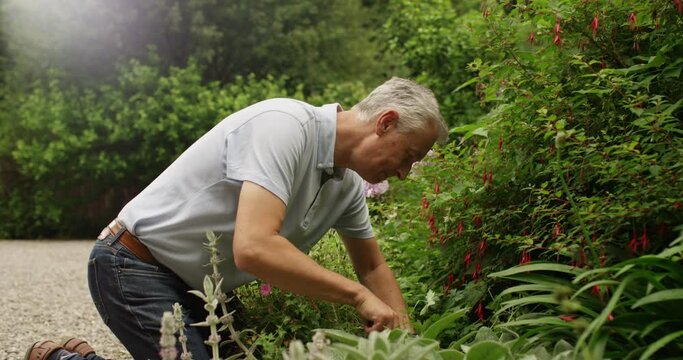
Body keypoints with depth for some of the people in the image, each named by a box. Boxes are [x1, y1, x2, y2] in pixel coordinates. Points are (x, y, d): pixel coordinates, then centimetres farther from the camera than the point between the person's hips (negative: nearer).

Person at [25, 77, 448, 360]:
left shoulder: (349, 184, 2)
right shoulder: (285, 126, -27)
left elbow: (373, 267, 16)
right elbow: (254, 248, -37)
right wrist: (357, 295, -29)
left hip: (195, 285, 9)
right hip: (135, 266, -9)